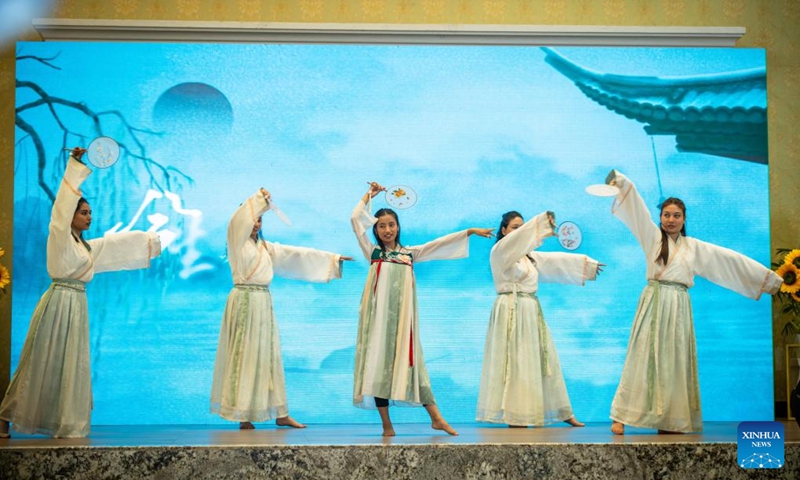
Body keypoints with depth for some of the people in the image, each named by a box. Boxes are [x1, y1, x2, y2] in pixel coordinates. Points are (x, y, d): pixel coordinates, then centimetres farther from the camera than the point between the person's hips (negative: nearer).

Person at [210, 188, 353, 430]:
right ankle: (243, 414, -4)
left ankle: (280, 413, 11)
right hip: (244, 301, -7)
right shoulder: (237, 242, 0)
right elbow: (238, 221, -21)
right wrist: (259, 198, -16)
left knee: (268, 355, 8)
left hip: (263, 303, 7)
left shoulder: (265, 247, 17)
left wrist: (332, 258, 16)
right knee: (244, 355, -6)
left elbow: (296, 254, 17)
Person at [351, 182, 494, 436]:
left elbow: (441, 243, 11)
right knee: (379, 361, -5)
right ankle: (386, 424, 0)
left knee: (409, 360, 2)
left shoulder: (410, 253, 13)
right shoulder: (372, 251, 7)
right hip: (378, 314, -2)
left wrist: (470, 231, 7)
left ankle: (436, 417, 4)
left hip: (401, 315, 2)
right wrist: (370, 194, 11)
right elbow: (356, 219, 3)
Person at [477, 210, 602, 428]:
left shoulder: (527, 255, 19)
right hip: (511, 313, -8)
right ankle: (513, 415, -6)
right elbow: (518, 238, -21)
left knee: (542, 361, 11)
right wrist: (543, 220, -28)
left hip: (531, 312, 8)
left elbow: (554, 260, 19)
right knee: (514, 363, -9)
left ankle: (561, 412, 17)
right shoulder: (499, 252, -4)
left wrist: (587, 264, 19)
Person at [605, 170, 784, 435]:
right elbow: (637, 209, -3)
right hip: (654, 304, -3)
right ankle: (621, 416, -6)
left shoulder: (695, 247, 13)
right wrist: (621, 182, -15)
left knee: (674, 362, 2)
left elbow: (731, 260, 14)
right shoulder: (653, 237, 7)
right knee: (644, 359, -6)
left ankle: (670, 419, 5)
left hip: (678, 308, 3)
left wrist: (769, 278, 16)